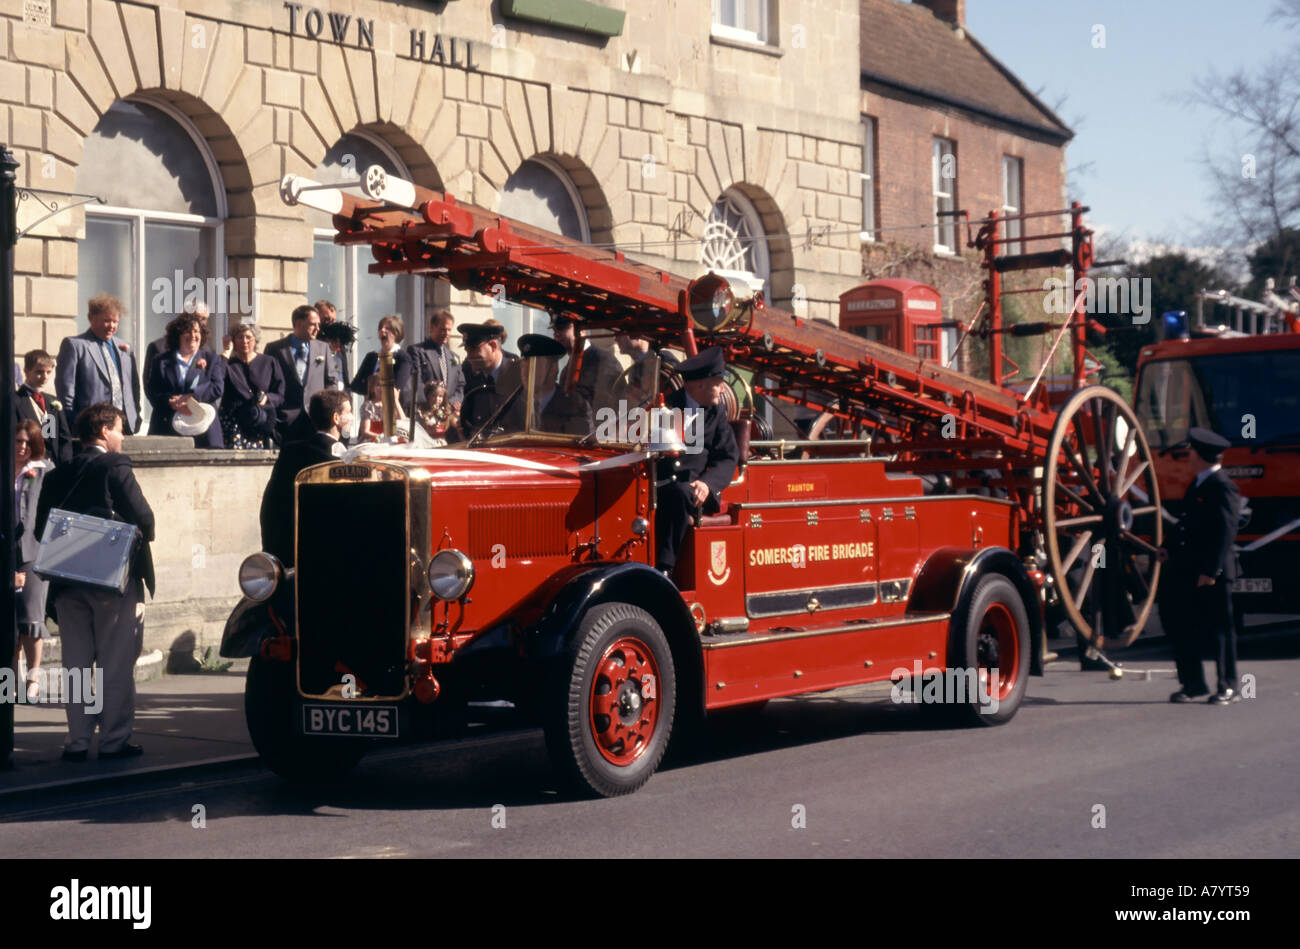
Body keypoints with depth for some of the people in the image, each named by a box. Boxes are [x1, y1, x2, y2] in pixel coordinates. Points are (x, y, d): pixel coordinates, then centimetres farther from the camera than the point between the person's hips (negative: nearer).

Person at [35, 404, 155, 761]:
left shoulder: (57, 476, 8)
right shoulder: (115, 466, -9)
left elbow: (41, 529, 7)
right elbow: (142, 517, -13)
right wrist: (140, 541, 6)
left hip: (67, 583, 5)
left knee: (76, 663, 9)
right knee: (116, 665, 2)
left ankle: (77, 741, 9)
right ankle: (114, 739, 3)